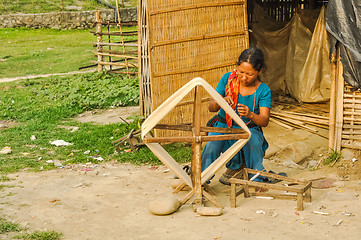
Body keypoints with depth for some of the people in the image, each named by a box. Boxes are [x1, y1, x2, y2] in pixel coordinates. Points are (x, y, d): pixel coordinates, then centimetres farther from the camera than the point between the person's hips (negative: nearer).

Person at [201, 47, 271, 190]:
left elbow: (265, 121, -19)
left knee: (253, 140, -35)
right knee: (212, 144, -31)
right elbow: (211, 107, -7)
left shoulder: (263, 90, -10)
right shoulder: (228, 79, -6)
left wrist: (250, 115, -42)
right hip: (223, 126, 1)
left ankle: (257, 180, -22)